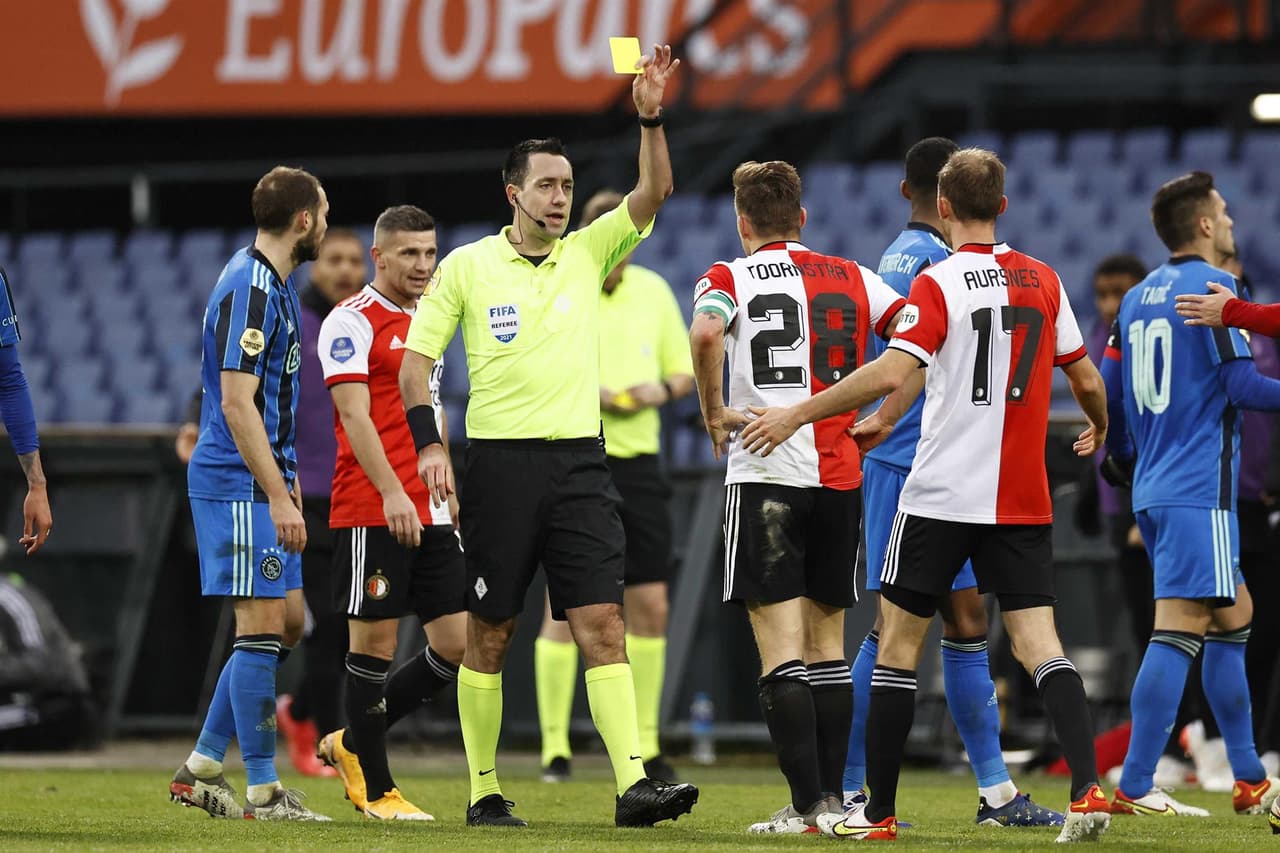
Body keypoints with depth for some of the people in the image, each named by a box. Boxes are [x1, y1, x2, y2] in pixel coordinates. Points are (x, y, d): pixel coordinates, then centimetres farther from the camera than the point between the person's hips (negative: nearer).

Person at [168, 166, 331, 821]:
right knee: (262, 626, -8)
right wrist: (278, 495, -23)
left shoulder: (273, 284, 15)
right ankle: (263, 791, -5)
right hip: (239, 485, -10)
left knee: (286, 621, 12)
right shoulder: (250, 289, -17)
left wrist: (286, 479, 24)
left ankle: (202, 766, 16)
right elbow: (236, 403, -22)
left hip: (263, 480, 10)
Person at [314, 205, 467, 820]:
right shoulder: (353, 322, -6)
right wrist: (392, 493, -24)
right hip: (370, 511, -8)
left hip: (430, 515, 8)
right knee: (374, 641, -3)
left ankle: (353, 742, 19)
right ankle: (374, 789, 6)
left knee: (458, 644, 2)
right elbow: (354, 414, -15)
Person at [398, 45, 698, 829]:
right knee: (489, 637, 3)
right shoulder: (466, 266, 2)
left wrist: (652, 117, -17)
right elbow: (417, 358, 4)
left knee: (603, 625, -9)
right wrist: (430, 444, -7)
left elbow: (653, 194, -3)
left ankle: (635, 784, -17)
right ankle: (484, 789, 13)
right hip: (500, 463, -2)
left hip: (580, 463, 2)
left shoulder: (588, 253, 9)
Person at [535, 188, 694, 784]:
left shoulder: (654, 291, 8)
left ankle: (645, 745, 12)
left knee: (650, 605, 3)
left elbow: (684, 371, 16)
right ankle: (554, 747, 0)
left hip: (638, 462, 4)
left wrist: (662, 389, -6)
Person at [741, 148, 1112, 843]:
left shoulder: (939, 282, -9)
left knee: (898, 644, 6)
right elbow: (1086, 380, 13)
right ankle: (1087, 789, -18)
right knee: (1037, 641, 1)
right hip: (1023, 499, 4)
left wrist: (797, 415, -14)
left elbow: (890, 374, -20)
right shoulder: (1042, 280, 7)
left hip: (941, 494, -4)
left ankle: (878, 812, 8)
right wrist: (1099, 429, 35)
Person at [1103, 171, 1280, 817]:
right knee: (1180, 630, -13)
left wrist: (1121, 457, 33)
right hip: (1200, 491, -9)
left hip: (1153, 492, 9)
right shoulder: (1212, 286, -8)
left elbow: (1108, 393, 17)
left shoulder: (1138, 298, 14)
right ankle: (1134, 789, -20)